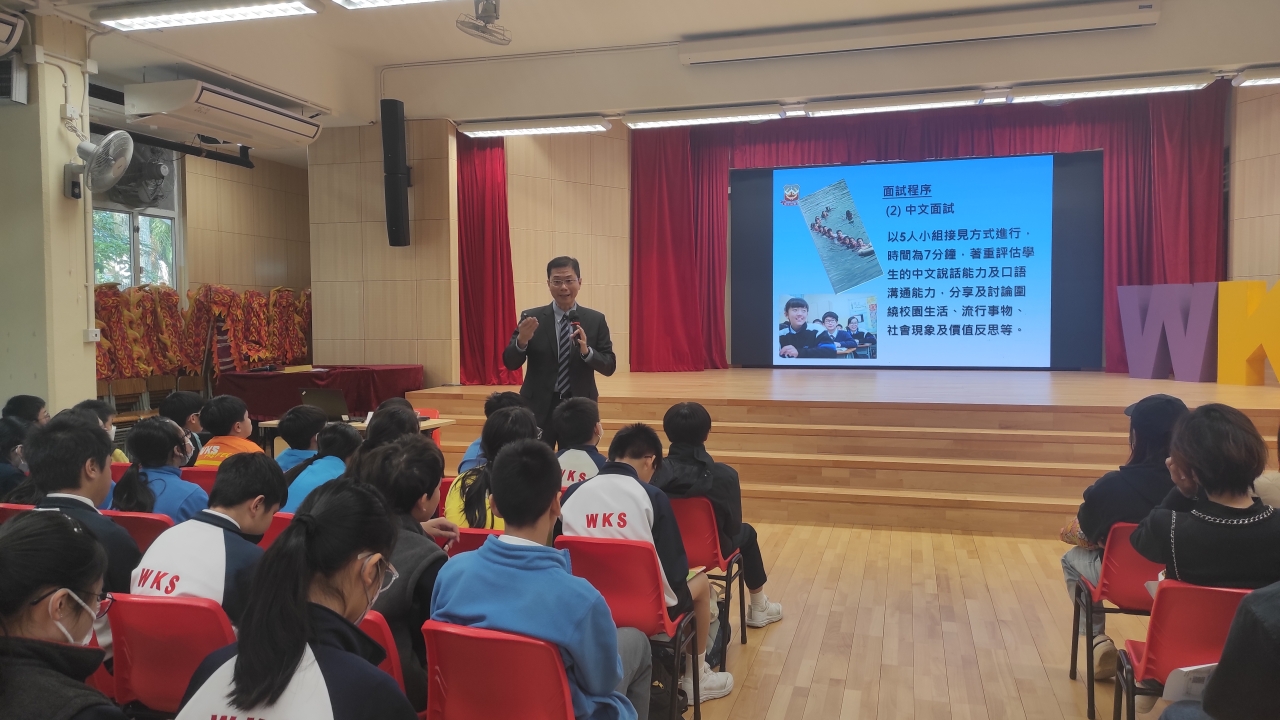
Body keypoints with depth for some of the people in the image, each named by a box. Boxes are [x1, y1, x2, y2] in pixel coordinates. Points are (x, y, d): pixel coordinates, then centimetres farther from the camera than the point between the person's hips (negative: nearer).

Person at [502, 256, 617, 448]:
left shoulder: (596, 320, 1)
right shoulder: (531, 317, 0)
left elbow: (609, 366, -1)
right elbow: (510, 363, -2)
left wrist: (587, 351, -20)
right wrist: (522, 340, -22)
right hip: (539, 408, -1)